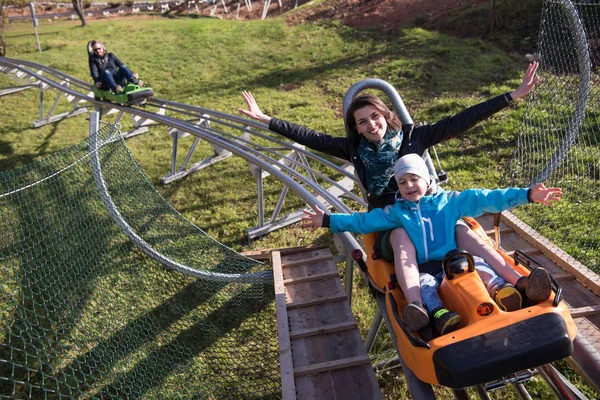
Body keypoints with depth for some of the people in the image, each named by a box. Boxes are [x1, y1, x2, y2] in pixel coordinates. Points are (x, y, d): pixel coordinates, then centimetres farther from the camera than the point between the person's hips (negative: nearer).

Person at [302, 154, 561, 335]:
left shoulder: (450, 201, 13)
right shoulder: (395, 212, 15)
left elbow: (486, 199, 8)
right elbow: (362, 221, 17)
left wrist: (527, 195, 1)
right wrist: (328, 220, 12)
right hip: (424, 270, -1)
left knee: (478, 265, -27)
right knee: (424, 284, -33)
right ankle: (439, 315, -57)